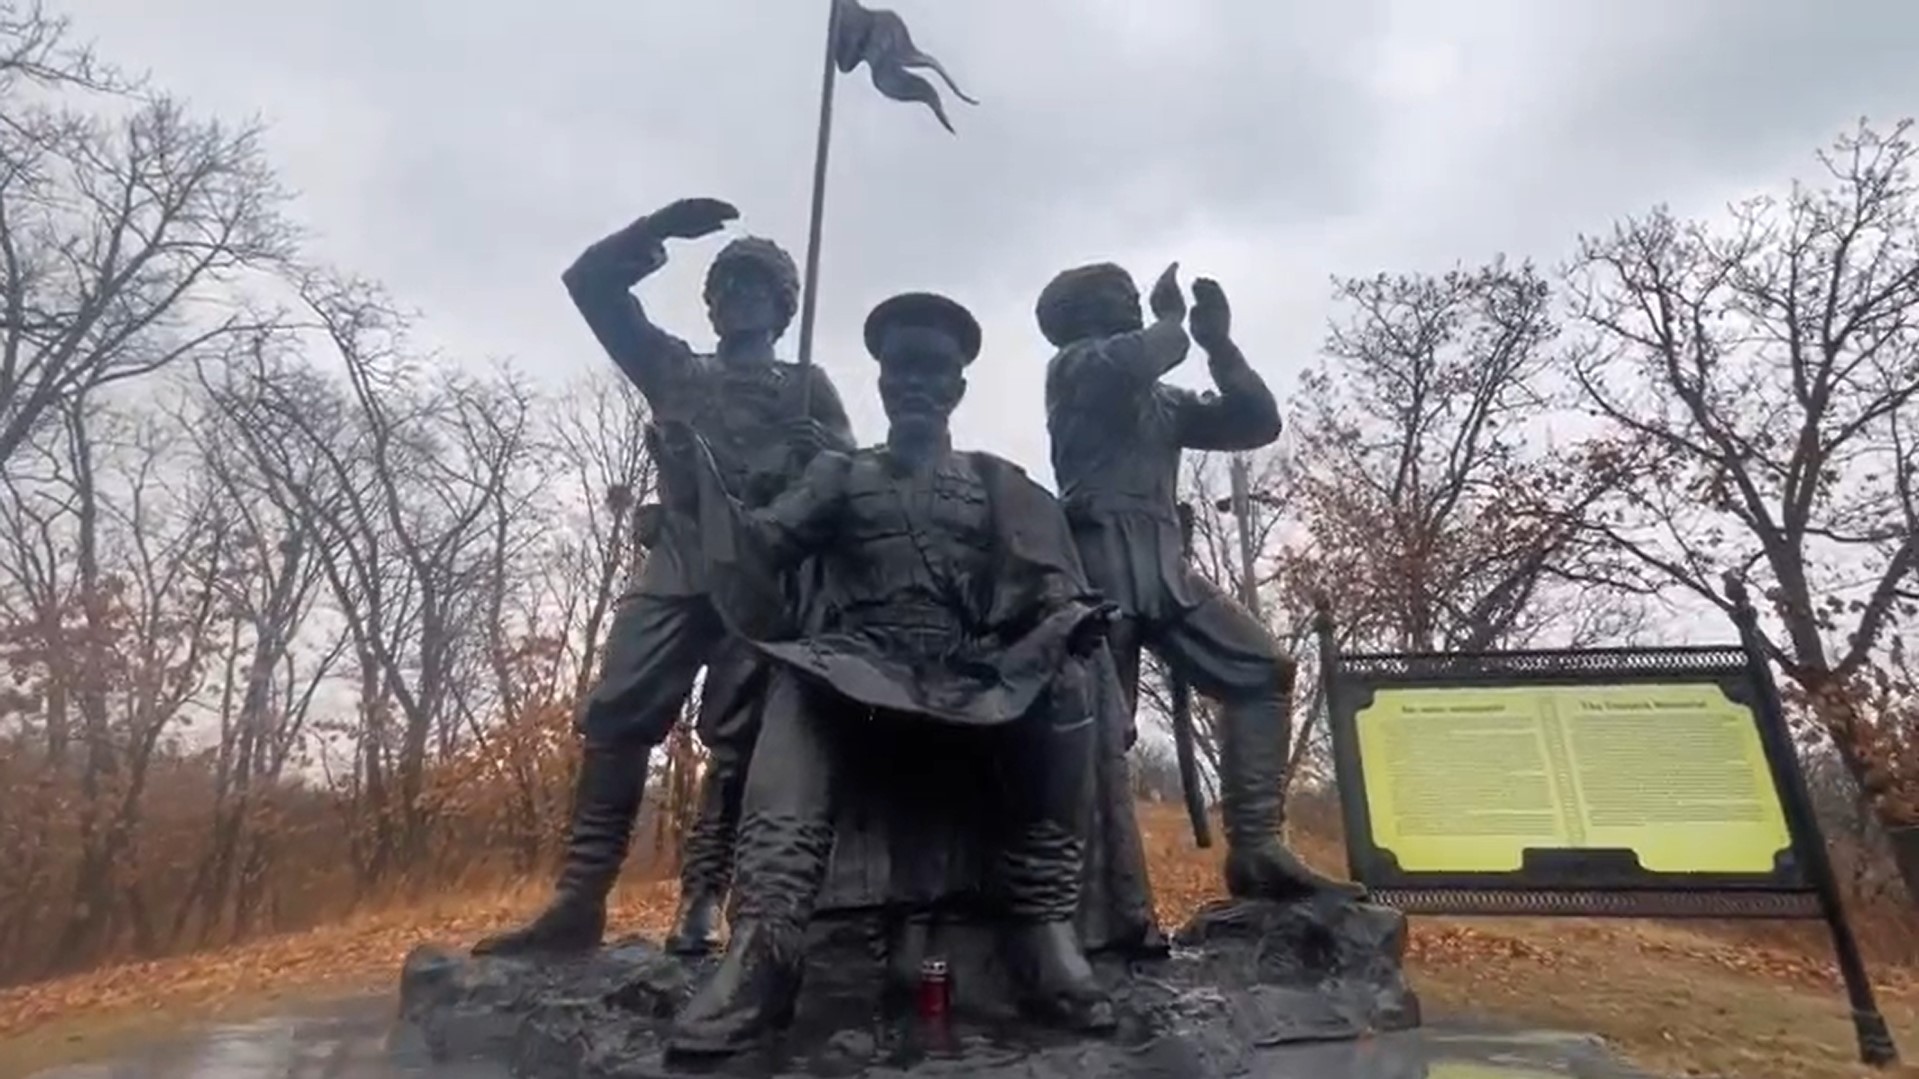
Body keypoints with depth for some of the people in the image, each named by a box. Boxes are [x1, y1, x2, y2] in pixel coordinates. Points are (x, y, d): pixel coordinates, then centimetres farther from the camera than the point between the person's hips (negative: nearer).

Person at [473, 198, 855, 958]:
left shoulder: (805, 388, 21)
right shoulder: (675, 369, 26)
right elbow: (589, 281, 23)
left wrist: (808, 451, -13)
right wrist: (659, 229, 12)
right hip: (675, 569, 2)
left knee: (737, 738, -7)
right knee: (616, 719, -8)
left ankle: (701, 902, -3)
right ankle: (579, 900, -6)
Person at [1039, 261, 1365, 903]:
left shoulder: (1162, 401, 30)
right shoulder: (1074, 364, 11)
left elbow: (1257, 422, 22)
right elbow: (1137, 358, -13)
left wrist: (1219, 342, 16)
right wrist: (1174, 319, 7)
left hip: (1164, 565, 7)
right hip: (1102, 559, -7)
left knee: (1261, 669, -5)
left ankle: (1255, 848, -8)